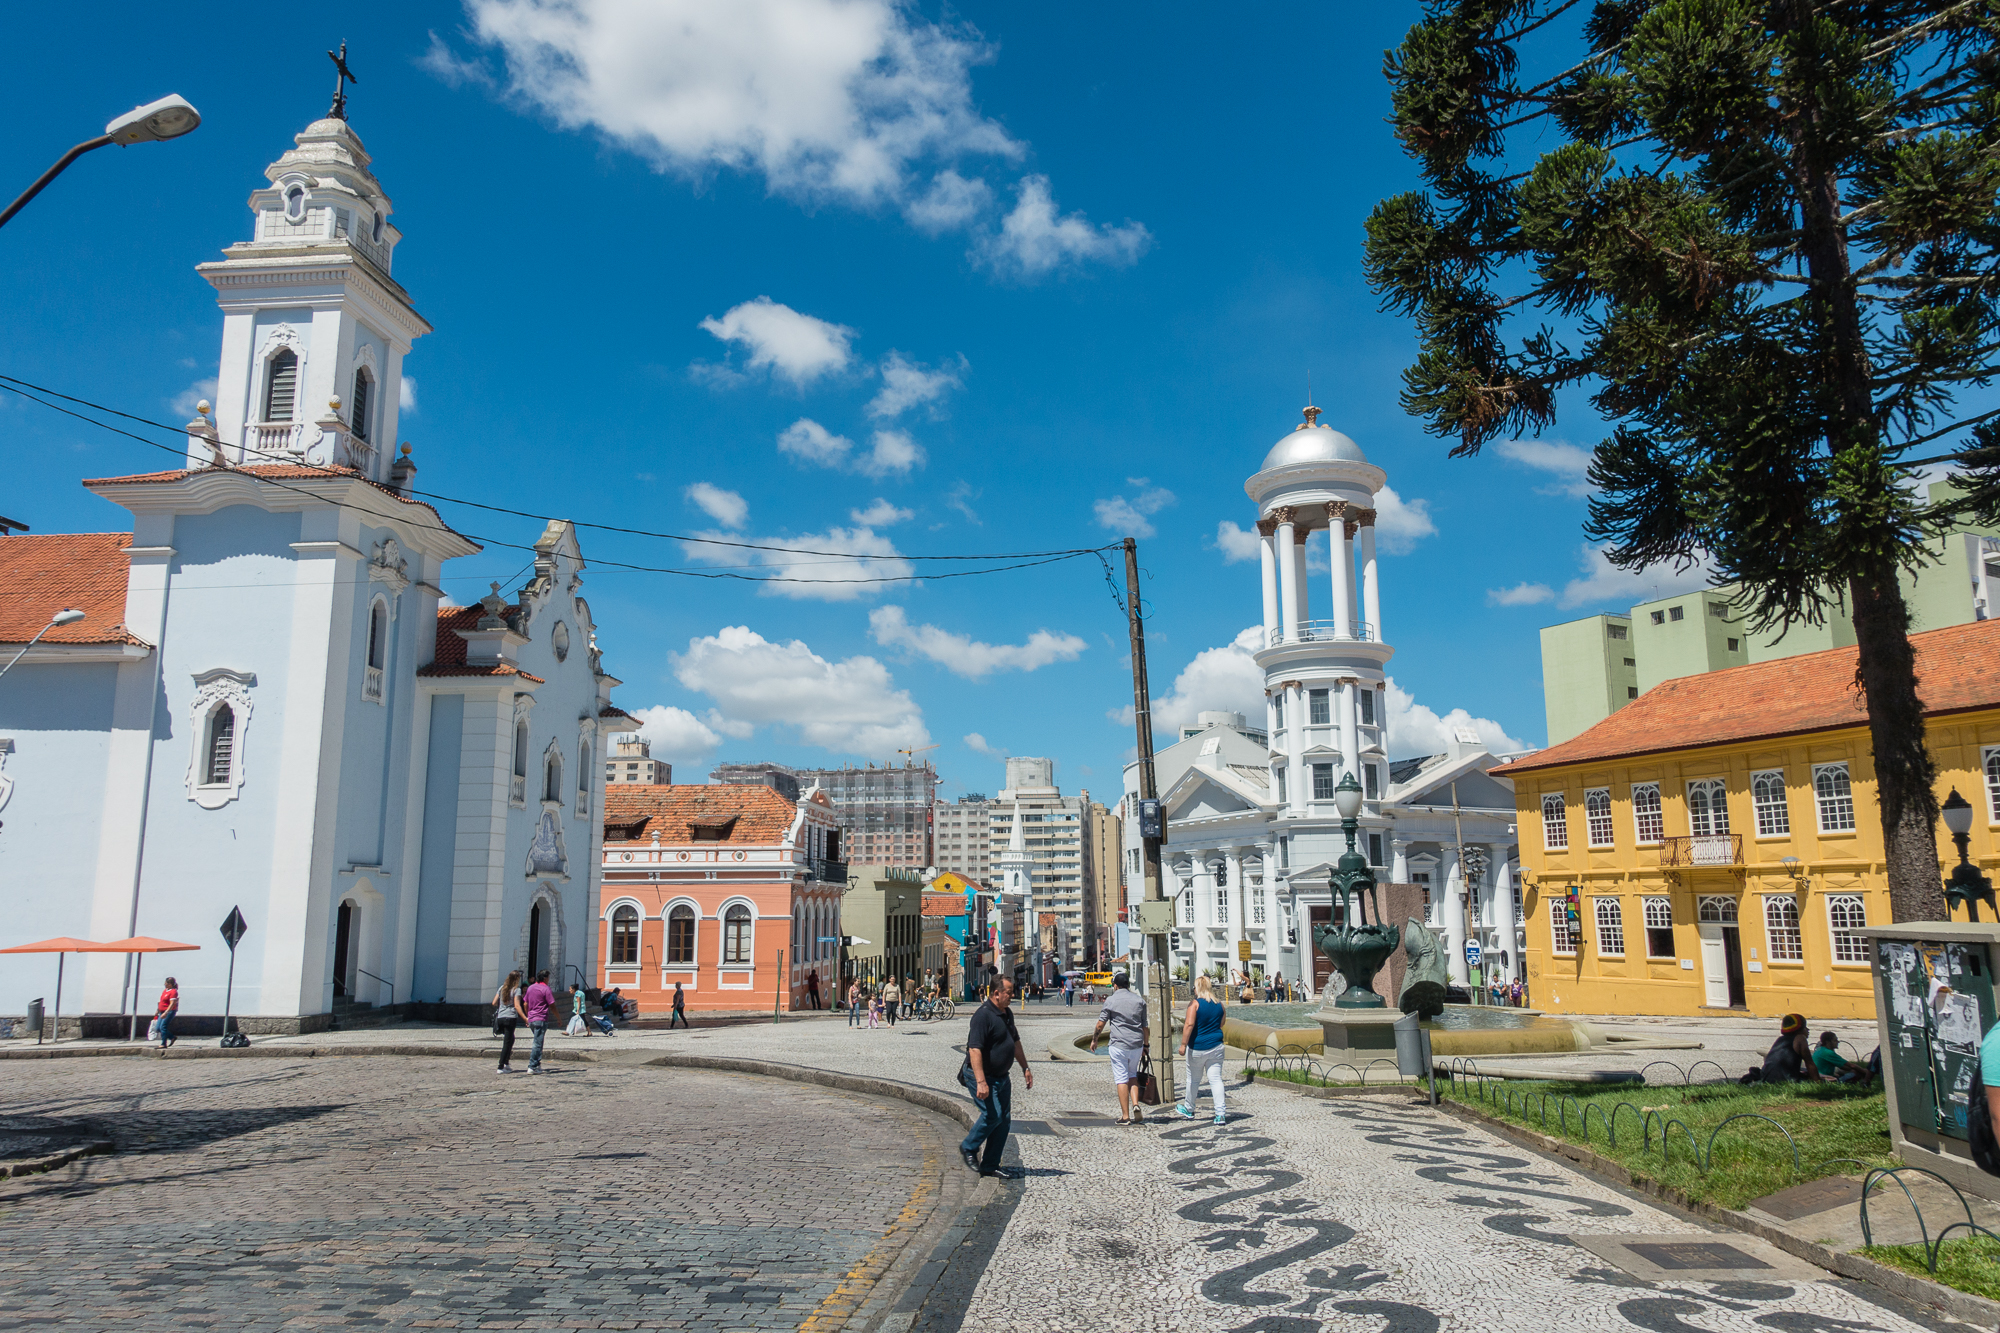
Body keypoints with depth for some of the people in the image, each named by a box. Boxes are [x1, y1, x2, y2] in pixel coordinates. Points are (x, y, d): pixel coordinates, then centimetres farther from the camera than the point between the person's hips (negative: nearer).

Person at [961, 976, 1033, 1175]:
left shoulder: (1007, 1013, 10)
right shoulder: (983, 1015, -20)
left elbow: (1015, 1042, 24)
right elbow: (974, 1049, -26)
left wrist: (1025, 1068, 23)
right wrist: (981, 1082, -32)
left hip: (1002, 1076, 9)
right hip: (982, 1075, -9)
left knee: (1004, 1119, 5)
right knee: (992, 1115, -17)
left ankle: (990, 1166, 13)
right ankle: (969, 1148, 7)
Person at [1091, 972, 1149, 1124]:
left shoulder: (1111, 1000, -2)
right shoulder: (1139, 1001, 8)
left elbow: (1100, 1024, -2)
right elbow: (1145, 1027, 10)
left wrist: (1094, 1040, 12)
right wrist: (1145, 1046, 19)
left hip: (1119, 1046, -4)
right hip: (1137, 1045, 4)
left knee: (1121, 1079, 2)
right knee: (1132, 1075, 21)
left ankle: (1125, 1116, 2)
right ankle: (1135, 1105, 1)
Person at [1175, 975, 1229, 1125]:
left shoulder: (1195, 1003, -12)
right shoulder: (1219, 1004, 4)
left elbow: (1189, 1024, -21)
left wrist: (1183, 1045, -18)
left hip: (1197, 1047, -4)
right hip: (1216, 1046, 4)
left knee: (1193, 1079, 12)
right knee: (1216, 1079, 3)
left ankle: (1188, 1110, 29)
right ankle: (1221, 1113, -7)